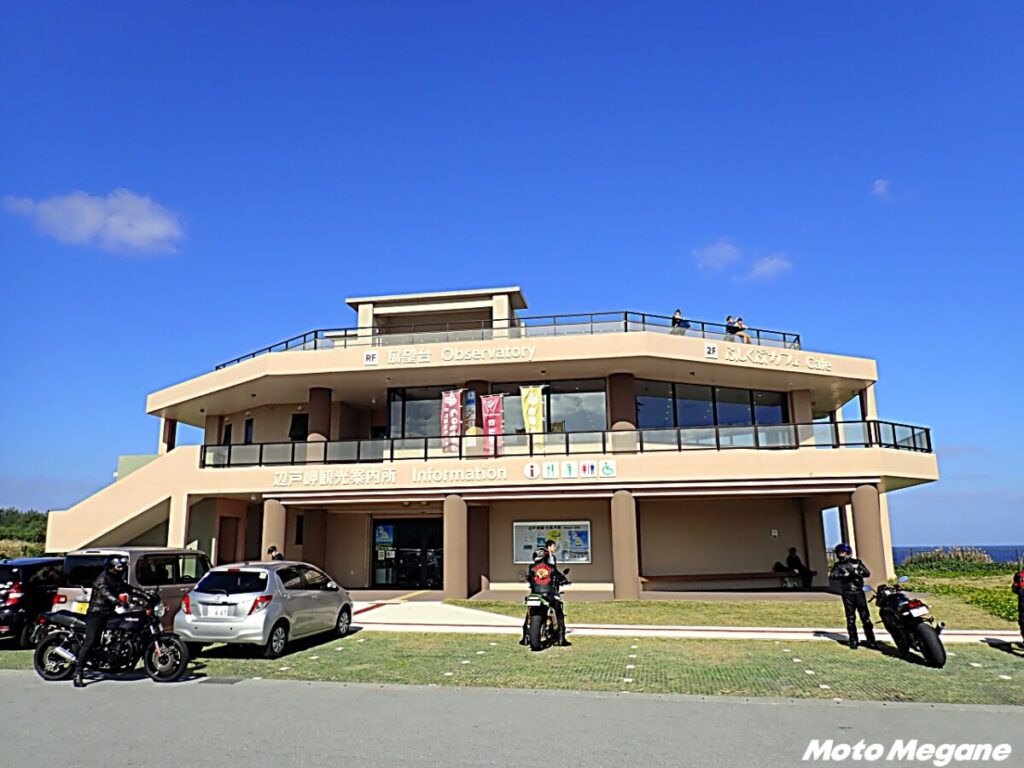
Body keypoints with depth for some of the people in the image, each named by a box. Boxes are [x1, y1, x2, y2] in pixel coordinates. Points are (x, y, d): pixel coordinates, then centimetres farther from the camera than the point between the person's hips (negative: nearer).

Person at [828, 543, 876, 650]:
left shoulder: (856, 562, 8)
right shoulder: (838, 565, 6)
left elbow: (867, 573, -2)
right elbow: (832, 575, -8)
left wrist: (855, 571, -18)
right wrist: (844, 574, -22)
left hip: (859, 592, 0)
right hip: (847, 594, 0)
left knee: (865, 617, 0)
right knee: (850, 618, 3)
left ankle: (870, 640, 9)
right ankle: (853, 641, 10)